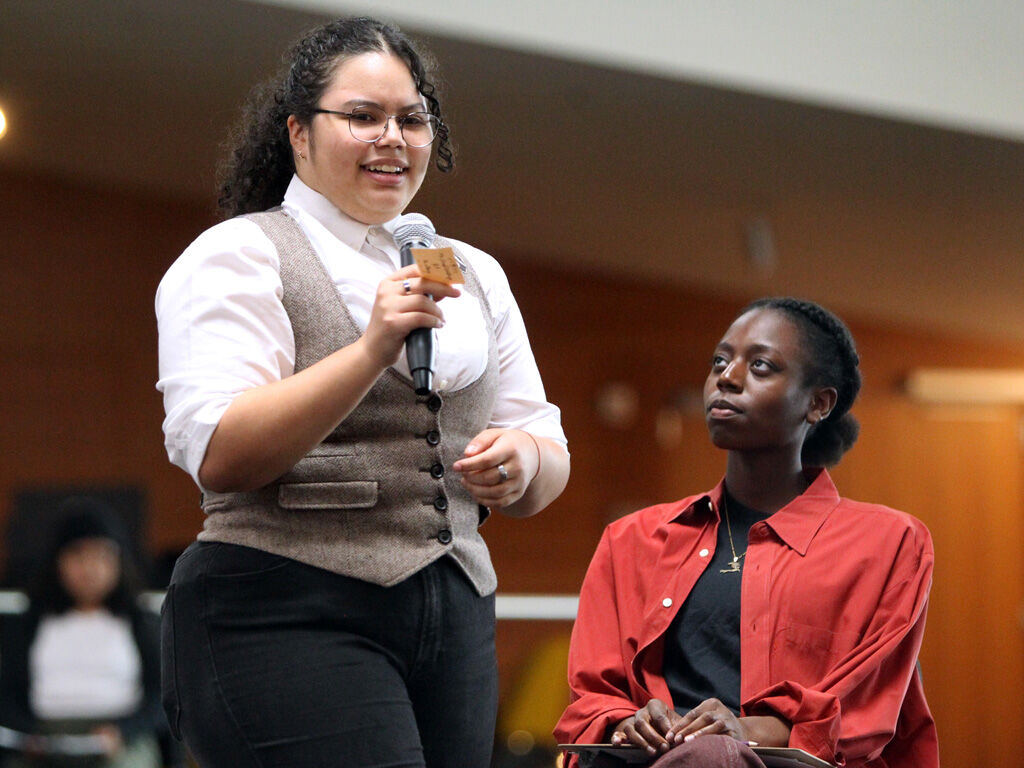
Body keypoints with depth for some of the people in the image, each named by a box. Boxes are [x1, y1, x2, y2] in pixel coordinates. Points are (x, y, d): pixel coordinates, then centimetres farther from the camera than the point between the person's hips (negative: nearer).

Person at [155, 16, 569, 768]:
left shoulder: (475, 274, 20)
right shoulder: (238, 256, 1)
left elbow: (548, 474, 20)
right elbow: (219, 455, -13)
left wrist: (524, 459, -4)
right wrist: (372, 350, -22)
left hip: (454, 620, 6)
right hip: (287, 617, -6)